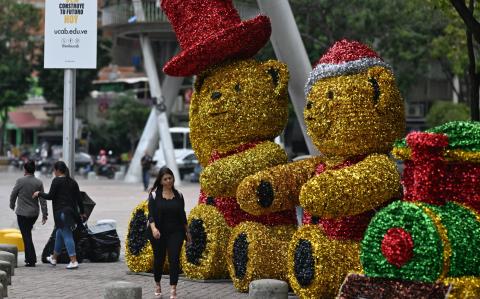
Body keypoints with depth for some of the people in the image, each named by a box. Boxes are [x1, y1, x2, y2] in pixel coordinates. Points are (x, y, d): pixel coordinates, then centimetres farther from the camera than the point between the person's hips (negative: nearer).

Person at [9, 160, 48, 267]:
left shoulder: (20, 181, -12)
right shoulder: (39, 183, -1)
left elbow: (13, 195, -2)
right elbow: (42, 200, -1)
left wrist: (12, 206, 17)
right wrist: (45, 214, 3)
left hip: (22, 213, -5)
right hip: (34, 213, 5)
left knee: (26, 236, -2)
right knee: (27, 235, 21)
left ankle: (31, 260, -5)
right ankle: (29, 257, 25)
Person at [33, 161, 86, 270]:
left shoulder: (56, 181, -10)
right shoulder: (72, 182, 11)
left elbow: (50, 196, -11)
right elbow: (79, 198, 11)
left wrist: (39, 194, 6)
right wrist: (82, 212, 18)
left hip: (61, 212, -8)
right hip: (71, 211, 8)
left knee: (67, 236, -7)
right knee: (59, 234, 21)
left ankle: (74, 261, -13)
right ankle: (54, 258, 34)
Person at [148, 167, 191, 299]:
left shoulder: (178, 195, 5)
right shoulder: (154, 195, -3)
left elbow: (182, 215, 12)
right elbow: (151, 214, -10)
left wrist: (187, 231, 15)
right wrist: (153, 228, -25)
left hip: (175, 232, 1)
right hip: (159, 233, -1)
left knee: (174, 259, -10)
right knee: (159, 258, 11)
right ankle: (157, 284, 34)